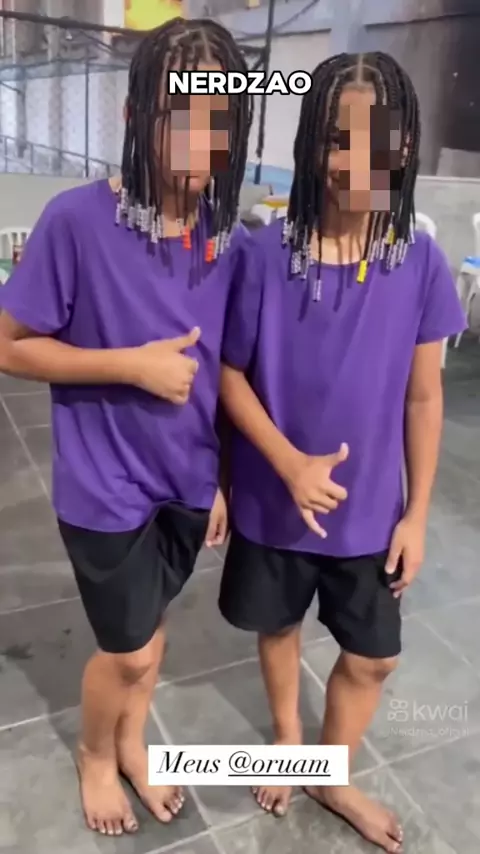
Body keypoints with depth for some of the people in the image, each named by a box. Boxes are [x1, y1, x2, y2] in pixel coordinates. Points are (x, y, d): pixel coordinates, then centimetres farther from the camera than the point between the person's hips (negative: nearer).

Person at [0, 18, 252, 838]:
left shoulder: (231, 243, -5)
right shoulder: (78, 220, -19)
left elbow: (223, 369, 5)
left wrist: (223, 475, 8)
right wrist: (132, 365, -22)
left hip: (187, 480, 4)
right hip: (106, 487, -4)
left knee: (148, 625, 24)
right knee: (129, 650, 12)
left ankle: (132, 742, 53)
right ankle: (95, 754, 46)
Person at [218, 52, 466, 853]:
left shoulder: (420, 262, -10)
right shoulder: (267, 253, -15)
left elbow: (422, 396, -4)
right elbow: (231, 375, -8)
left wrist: (417, 512, -2)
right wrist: (290, 463, -21)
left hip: (371, 508, 1)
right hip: (274, 501, -1)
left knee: (372, 657, 16)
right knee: (278, 624, 22)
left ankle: (334, 776, 45)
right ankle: (286, 735, 54)